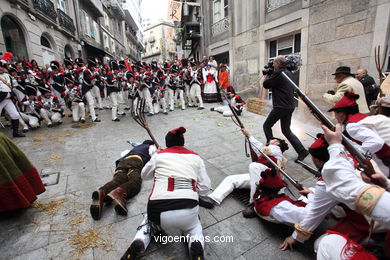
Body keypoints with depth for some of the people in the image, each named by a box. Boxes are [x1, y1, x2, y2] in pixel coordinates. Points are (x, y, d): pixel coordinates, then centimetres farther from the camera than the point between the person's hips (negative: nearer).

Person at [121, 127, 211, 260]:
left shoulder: (158, 155, 9)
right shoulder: (196, 157, 10)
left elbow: (144, 175, 25)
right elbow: (204, 187, 6)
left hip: (158, 209, 1)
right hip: (188, 209, 0)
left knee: (149, 221, 35)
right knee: (194, 227, 34)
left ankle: (138, 243, 6)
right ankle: (196, 244, 2)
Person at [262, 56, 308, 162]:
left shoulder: (278, 73, -14)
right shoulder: (288, 73, 15)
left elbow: (266, 84, -8)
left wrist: (267, 75, 8)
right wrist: (270, 76, 16)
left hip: (281, 106, -9)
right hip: (290, 106, 9)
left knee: (266, 126, 7)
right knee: (286, 130, 15)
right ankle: (302, 150, 10)